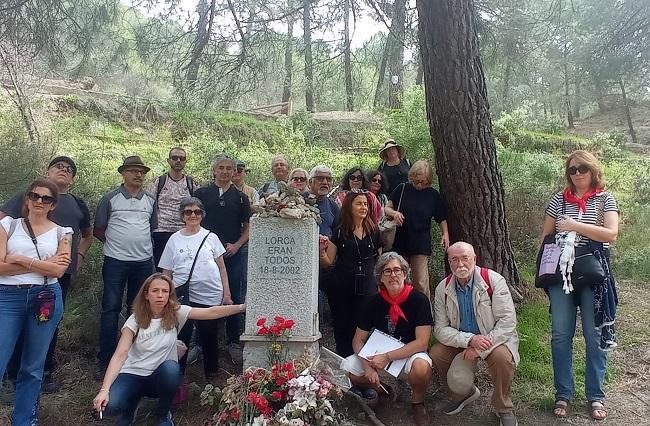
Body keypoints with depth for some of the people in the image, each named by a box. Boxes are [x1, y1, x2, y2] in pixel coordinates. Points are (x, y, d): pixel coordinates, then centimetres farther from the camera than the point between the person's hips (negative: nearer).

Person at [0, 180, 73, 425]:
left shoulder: (61, 233, 7)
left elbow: (59, 270, -7)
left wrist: (21, 260, -9)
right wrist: (42, 264, -9)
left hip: (46, 299, 1)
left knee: (32, 368, 11)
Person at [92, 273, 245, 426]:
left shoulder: (176, 313, -8)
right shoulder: (135, 320, -10)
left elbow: (212, 312, -18)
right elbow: (120, 355, -18)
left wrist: (243, 307, -30)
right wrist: (104, 390, -30)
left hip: (160, 377, 1)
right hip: (133, 374, -1)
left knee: (171, 368, -35)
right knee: (108, 406, -29)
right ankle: (133, 399, 10)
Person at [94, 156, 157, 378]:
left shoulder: (150, 200, 9)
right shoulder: (110, 199, -1)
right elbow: (98, 231, 3)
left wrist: (142, 245, 9)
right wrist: (115, 243, 1)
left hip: (144, 261, 4)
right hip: (116, 261, -3)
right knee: (111, 309, -2)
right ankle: (105, 359, 7)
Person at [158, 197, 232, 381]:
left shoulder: (210, 237, 7)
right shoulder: (174, 239, 8)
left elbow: (222, 268, 9)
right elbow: (167, 273, 10)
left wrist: (226, 293, 3)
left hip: (210, 296, 0)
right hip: (182, 297, 0)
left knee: (209, 337, 9)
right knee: (181, 336, -1)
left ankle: (211, 373, 27)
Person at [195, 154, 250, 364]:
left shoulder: (240, 197, 8)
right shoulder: (202, 193, 6)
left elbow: (248, 228, 9)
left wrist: (236, 245, -6)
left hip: (232, 254, 1)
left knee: (234, 298, 3)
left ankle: (233, 342, 16)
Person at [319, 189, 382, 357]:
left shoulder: (373, 231, 7)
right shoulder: (340, 232, 2)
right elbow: (329, 262, 3)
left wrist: (379, 285, 10)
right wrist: (322, 250, -16)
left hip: (366, 288, 1)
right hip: (341, 288, -1)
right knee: (342, 330, 4)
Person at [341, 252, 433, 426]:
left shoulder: (419, 300, -15)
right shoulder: (374, 302, -5)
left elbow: (422, 343, -20)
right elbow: (358, 340, -2)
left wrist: (388, 357, -25)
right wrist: (368, 367, -19)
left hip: (410, 355, -3)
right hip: (379, 356, 3)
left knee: (421, 366, -37)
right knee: (347, 368, -19)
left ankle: (417, 402, -3)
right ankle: (380, 388, 12)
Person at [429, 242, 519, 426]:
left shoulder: (494, 280, -16)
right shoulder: (442, 289, -7)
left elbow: (508, 321, -21)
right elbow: (440, 328, -9)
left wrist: (480, 348, -27)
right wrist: (470, 340, -27)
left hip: (495, 337, -3)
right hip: (460, 341, 3)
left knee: (502, 357, -34)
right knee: (435, 354, -20)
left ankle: (504, 408, -3)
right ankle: (461, 394, 12)